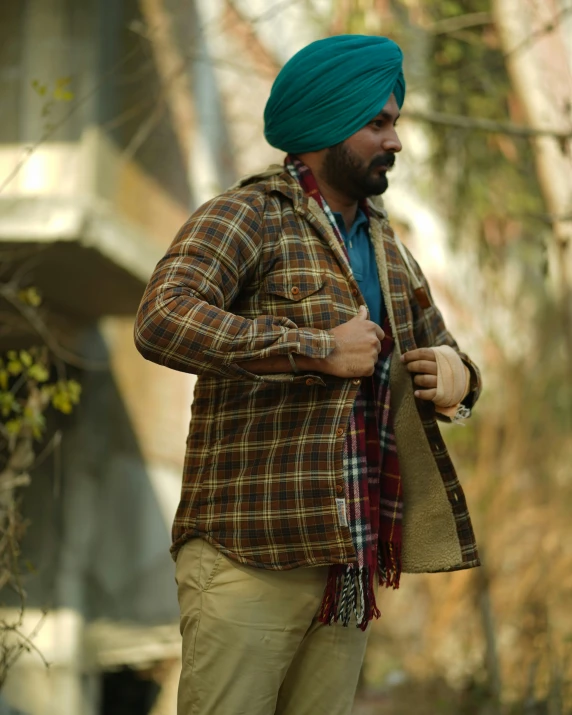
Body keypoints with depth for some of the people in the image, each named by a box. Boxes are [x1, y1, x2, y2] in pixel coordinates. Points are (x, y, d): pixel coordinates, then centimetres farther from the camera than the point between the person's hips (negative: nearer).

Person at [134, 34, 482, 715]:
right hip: (248, 557, -7)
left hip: (350, 564, 7)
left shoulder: (385, 248, 19)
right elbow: (162, 321, -21)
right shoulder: (247, 217, -5)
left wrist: (456, 376, 0)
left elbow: (440, 347, 27)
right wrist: (321, 350, -18)